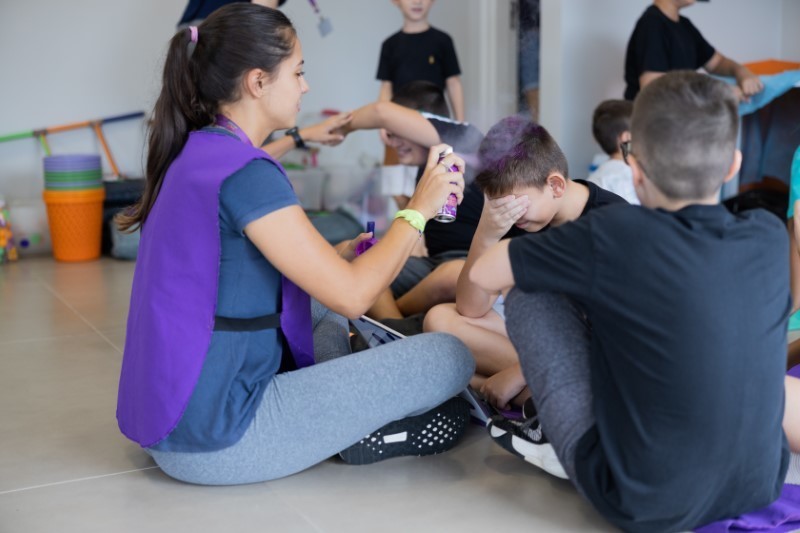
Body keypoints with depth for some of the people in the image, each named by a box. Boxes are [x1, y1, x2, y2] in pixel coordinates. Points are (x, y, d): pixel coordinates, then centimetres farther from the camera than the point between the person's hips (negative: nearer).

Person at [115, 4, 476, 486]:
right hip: (215, 439, -10)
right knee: (449, 356, -10)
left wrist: (332, 258, 12)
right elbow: (351, 296, -19)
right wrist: (418, 209, -5)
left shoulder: (195, 154, 8)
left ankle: (343, 419, 14)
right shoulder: (244, 172, -20)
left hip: (176, 414, 10)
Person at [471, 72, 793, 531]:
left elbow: (484, 275, -8)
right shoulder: (771, 237, -5)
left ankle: (556, 445, 15)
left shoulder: (614, 236, -20)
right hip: (759, 486, 6)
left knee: (529, 297, 1)